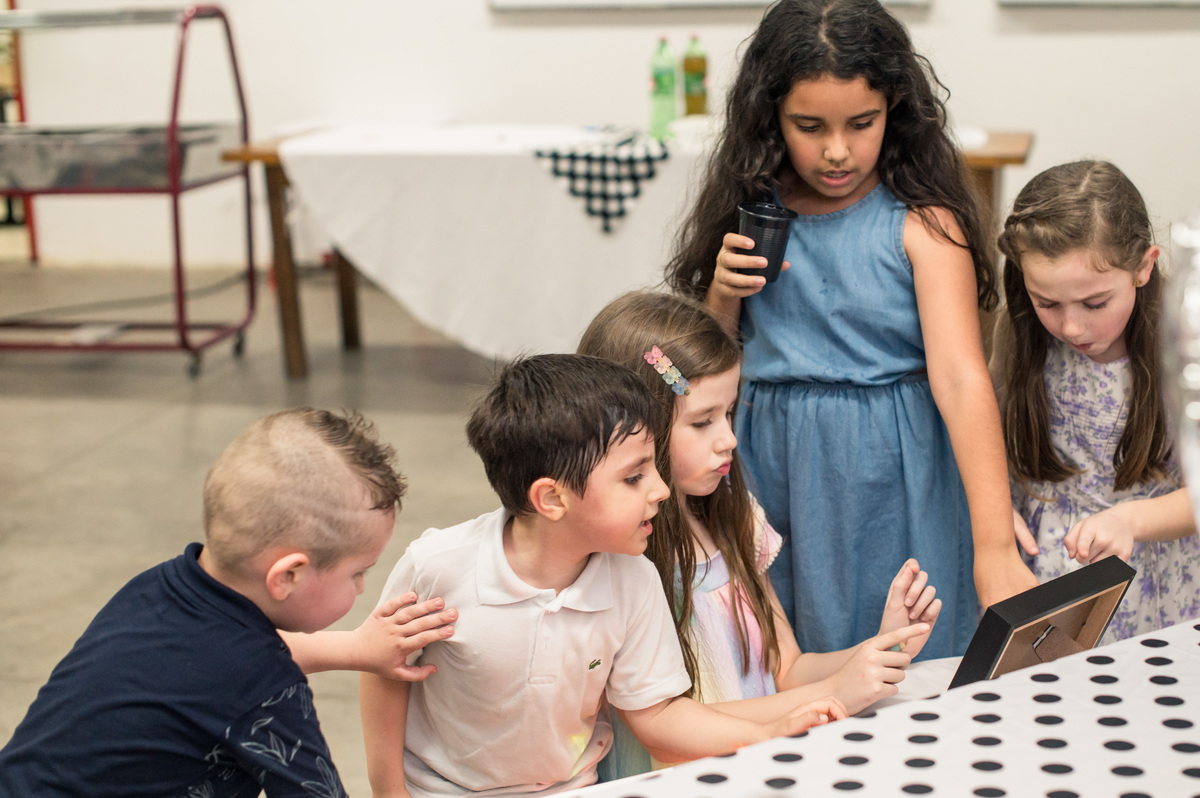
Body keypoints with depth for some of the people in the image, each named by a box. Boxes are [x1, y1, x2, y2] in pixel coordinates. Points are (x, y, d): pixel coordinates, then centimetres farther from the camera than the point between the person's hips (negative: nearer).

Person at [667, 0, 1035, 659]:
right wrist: (724, 293, -10)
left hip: (891, 479, -3)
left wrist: (994, 547, -29)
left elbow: (960, 378, -21)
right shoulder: (749, 215, 2)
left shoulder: (922, 224, -11)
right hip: (769, 471, 3)